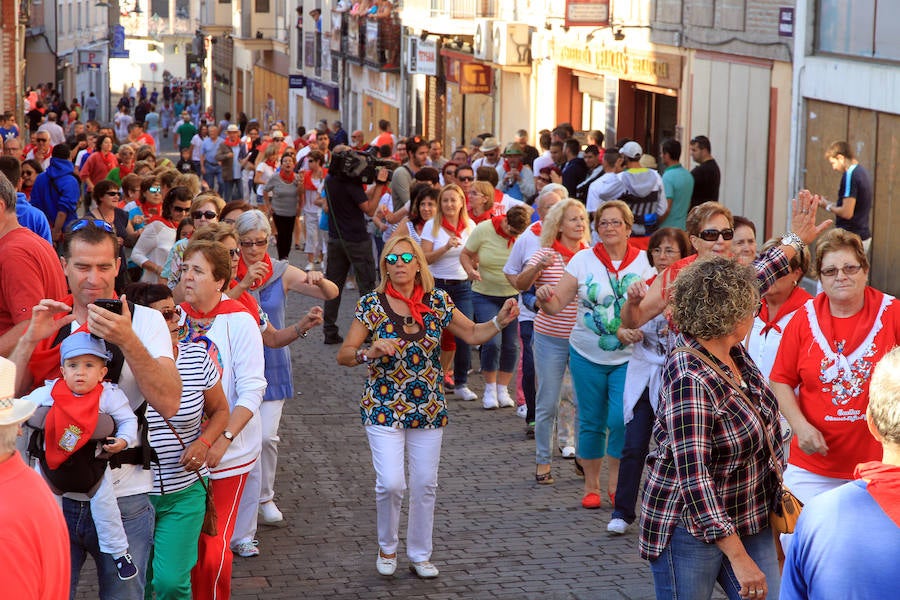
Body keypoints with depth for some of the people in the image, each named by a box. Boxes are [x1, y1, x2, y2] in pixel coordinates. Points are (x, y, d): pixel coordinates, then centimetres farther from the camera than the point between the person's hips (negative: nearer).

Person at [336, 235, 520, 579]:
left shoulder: (438, 302, 1)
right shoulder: (372, 305, -6)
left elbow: (473, 334, 9)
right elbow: (343, 355, -6)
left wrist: (500, 321, -9)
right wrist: (370, 352, -26)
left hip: (429, 408, 3)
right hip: (384, 408, -3)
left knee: (425, 485, 6)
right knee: (390, 484, -12)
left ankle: (420, 555, 23)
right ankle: (387, 547, 15)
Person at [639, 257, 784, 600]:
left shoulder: (733, 351, -1)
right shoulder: (688, 379, -26)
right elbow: (693, 478, -30)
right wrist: (740, 558, -31)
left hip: (750, 517, 8)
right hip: (691, 529, -8)